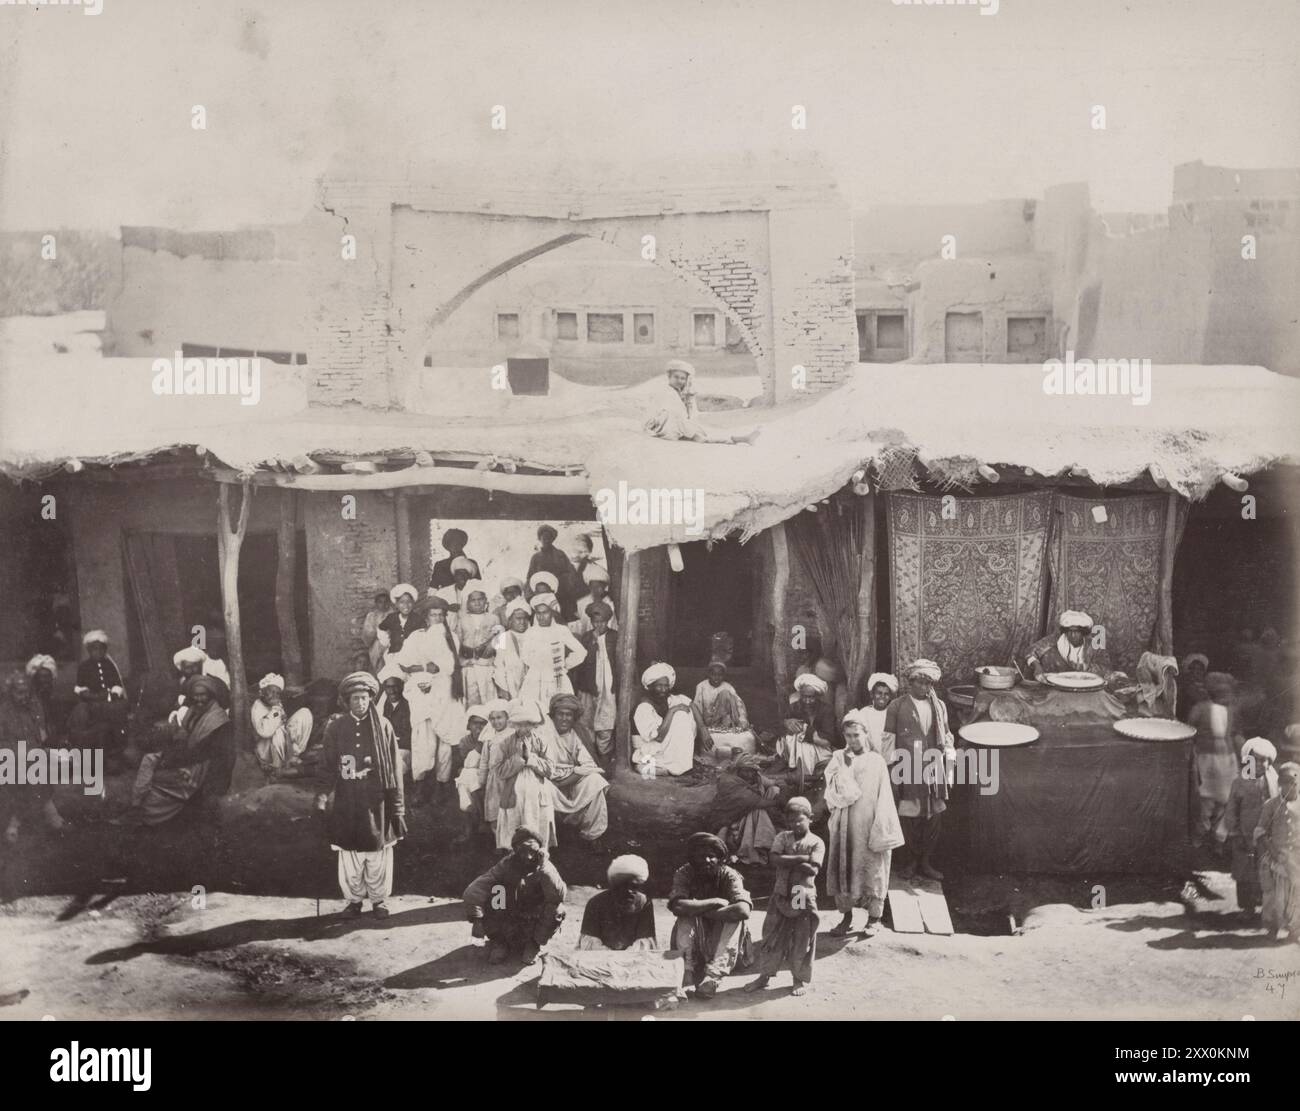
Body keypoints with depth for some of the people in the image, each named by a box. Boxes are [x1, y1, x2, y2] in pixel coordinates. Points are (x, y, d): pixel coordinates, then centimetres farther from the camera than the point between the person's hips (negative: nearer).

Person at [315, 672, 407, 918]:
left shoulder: (383, 727, -1)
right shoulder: (335, 728, 2)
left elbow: (394, 770, 1)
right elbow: (328, 767, 3)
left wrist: (397, 807, -2)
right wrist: (322, 796, -10)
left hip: (376, 804, -1)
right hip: (346, 804, 1)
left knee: (378, 855, 5)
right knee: (349, 857, 4)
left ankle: (379, 899, 21)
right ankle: (354, 899, 22)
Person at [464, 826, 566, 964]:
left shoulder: (544, 867, -16)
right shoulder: (507, 864, -16)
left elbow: (559, 895, -34)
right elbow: (474, 891, -25)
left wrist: (543, 868, -36)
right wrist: (476, 918, -36)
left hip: (535, 921, 0)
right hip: (508, 922, 0)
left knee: (557, 911, -30)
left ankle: (533, 943, -3)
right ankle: (498, 941, -3)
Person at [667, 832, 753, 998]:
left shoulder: (729, 876, -16)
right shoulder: (684, 874, -13)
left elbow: (743, 910, -35)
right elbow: (677, 906, -31)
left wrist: (704, 912, -27)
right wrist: (714, 902, -28)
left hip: (722, 938, 0)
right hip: (694, 939, 0)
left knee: (737, 916, -28)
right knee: (686, 916, -28)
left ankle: (713, 976, -33)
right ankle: (685, 973, -30)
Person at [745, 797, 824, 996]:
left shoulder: (817, 843, -5)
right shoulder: (782, 837, 2)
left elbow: (812, 870, -18)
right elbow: (774, 859, -15)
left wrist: (787, 861, -17)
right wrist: (802, 858, -19)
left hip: (804, 898, -2)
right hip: (780, 895, 2)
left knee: (802, 940, 5)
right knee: (771, 936, 8)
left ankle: (801, 979, 19)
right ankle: (765, 975, 20)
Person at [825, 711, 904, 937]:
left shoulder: (876, 761, -2)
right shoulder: (838, 760, 4)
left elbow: (883, 799, -4)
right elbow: (838, 793, -8)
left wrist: (882, 831, -9)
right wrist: (846, 764, -14)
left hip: (869, 825, -2)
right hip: (844, 826, 2)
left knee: (872, 870, 2)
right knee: (844, 870, 5)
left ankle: (874, 918, 14)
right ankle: (846, 917, 16)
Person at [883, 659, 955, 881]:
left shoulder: (939, 706, 13)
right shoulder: (897, 706, 3)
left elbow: (946, 734, 20)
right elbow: (889, 737, 4)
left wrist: (949, 751, 4)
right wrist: (890, 766, -1)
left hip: (934, 769, 3)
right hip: (907, 768, -3)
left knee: (934, 815, 2)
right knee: (908, 815, -3)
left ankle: (926, 860, 12)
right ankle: (911, 858, 12)